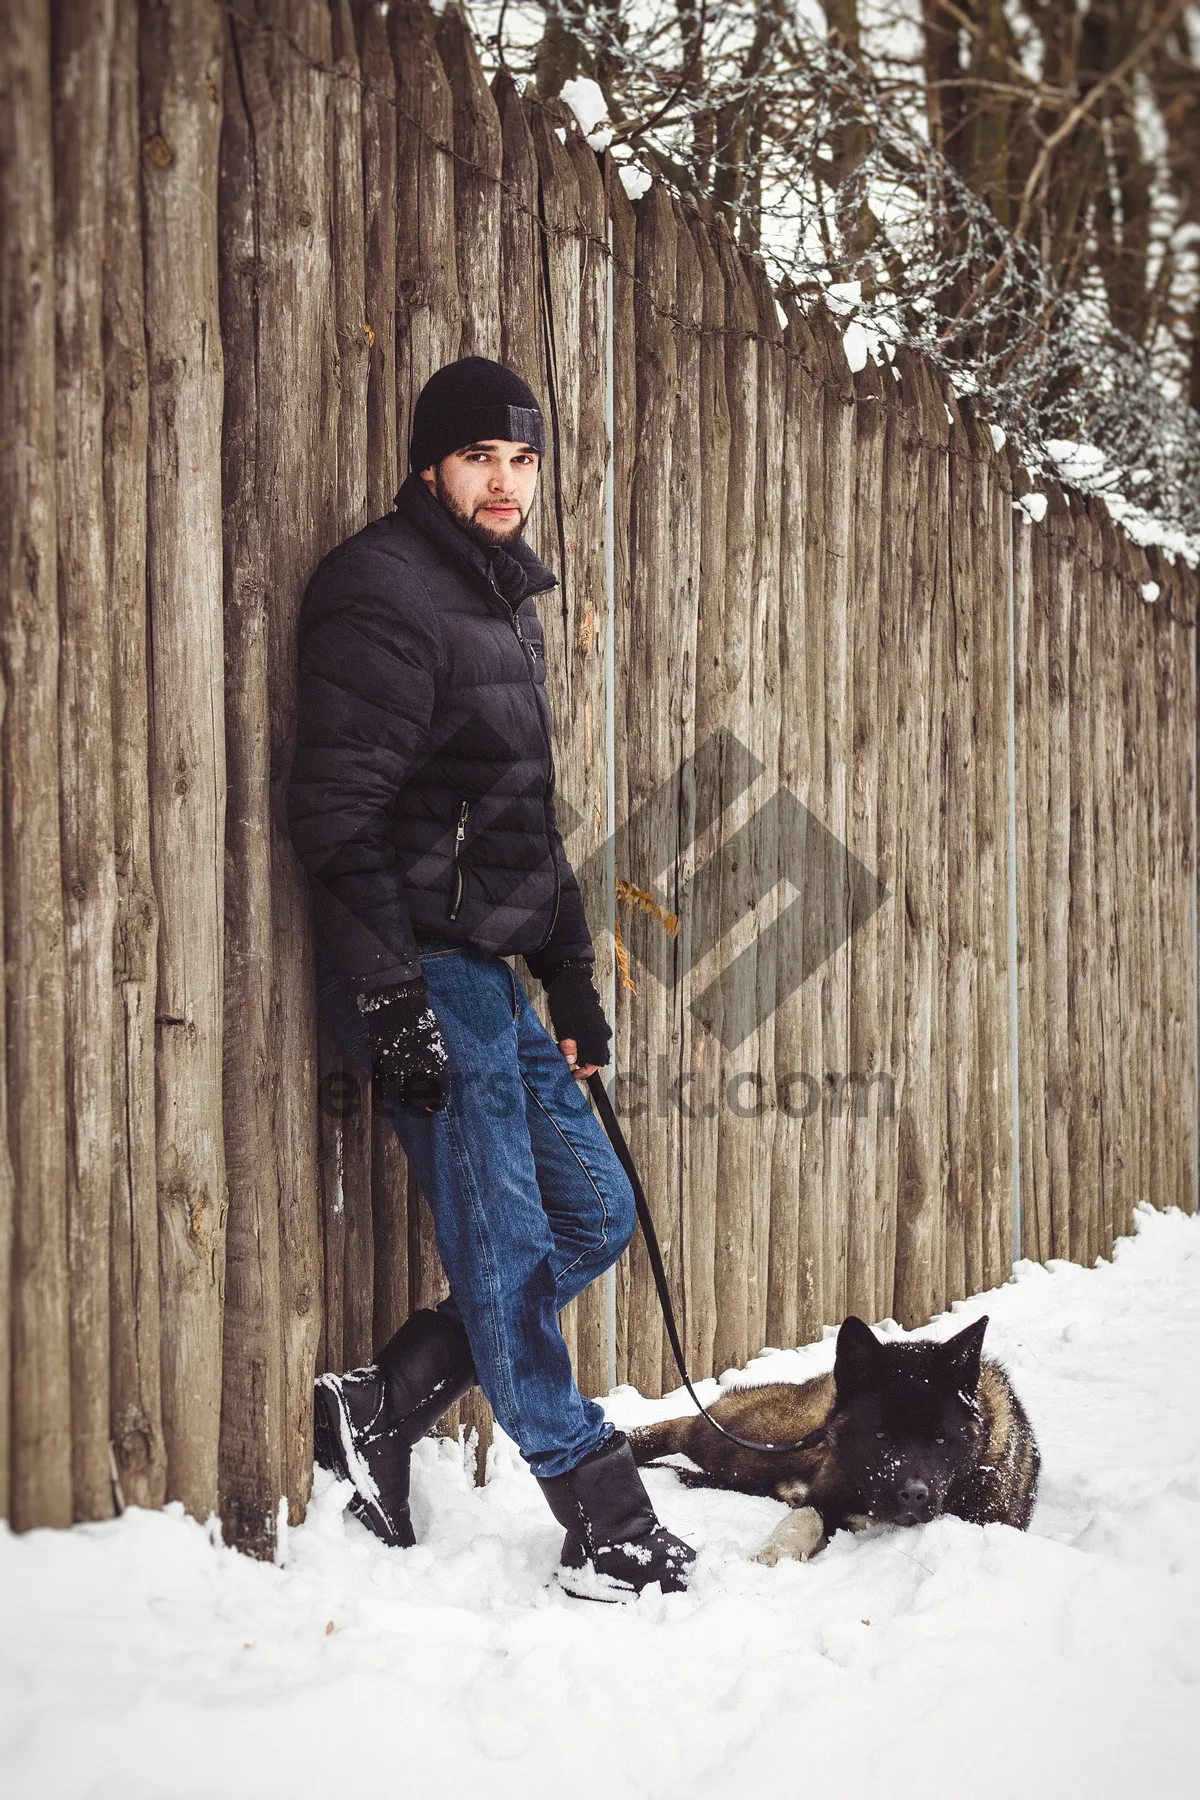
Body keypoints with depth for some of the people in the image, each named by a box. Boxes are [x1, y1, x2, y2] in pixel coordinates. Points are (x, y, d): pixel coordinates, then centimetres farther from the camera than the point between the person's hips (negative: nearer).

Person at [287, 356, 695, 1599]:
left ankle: (381, 1407, 16)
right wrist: (388, 1004, -22)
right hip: (423, 975, -10)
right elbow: (336, 817, -19)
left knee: (592, 1216, 11)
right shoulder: (383, 592, -12)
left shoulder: (507, 601, 18)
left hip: (489, 972, 10)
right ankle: (605, 1524, 3)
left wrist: (574, 982, 21)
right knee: (507, 1248, -4)